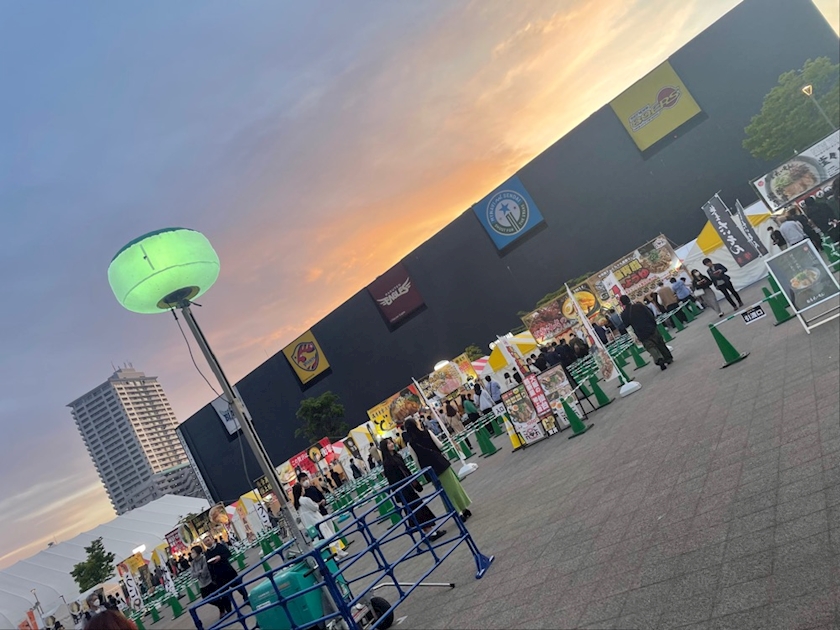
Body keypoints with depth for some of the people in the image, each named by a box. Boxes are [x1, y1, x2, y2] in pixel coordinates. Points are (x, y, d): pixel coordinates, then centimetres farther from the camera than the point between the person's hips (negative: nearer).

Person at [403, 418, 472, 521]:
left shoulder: (410, 443, -7)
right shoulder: (427, 433, -5)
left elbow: (417, 461, -4)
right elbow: (439, 445, -3)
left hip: (431, 470, -1)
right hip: (441, 463, 1)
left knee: (446, 491, 9)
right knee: (454, 485, 15)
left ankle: (459, 512, 11)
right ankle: (465, 508, 24)